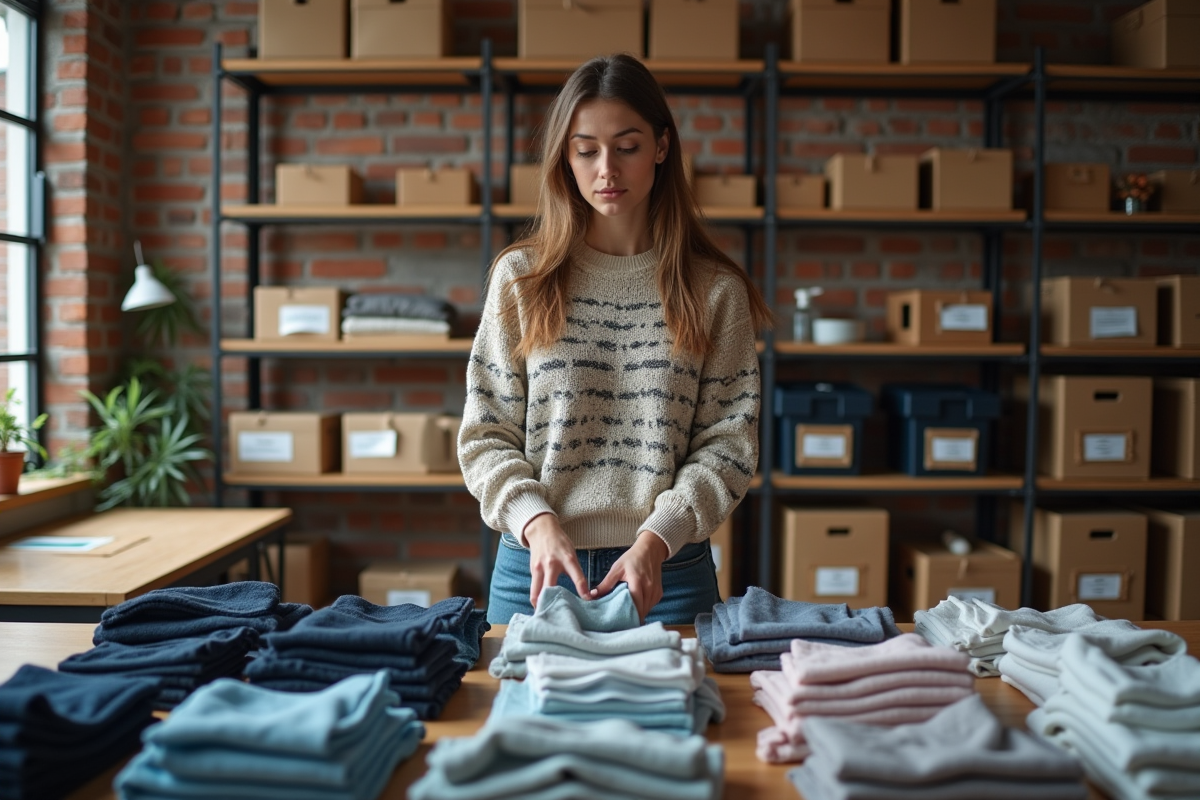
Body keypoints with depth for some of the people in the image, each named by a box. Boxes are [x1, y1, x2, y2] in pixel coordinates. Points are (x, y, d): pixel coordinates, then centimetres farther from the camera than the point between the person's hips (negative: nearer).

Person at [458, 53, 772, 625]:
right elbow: (485, 437, 1)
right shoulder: (521, 277, 1)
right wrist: (537, 522, -16)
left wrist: (656, 539, -17)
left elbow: (729, 443, -3)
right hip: (535, 569, 1)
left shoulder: (714, 291, 0)